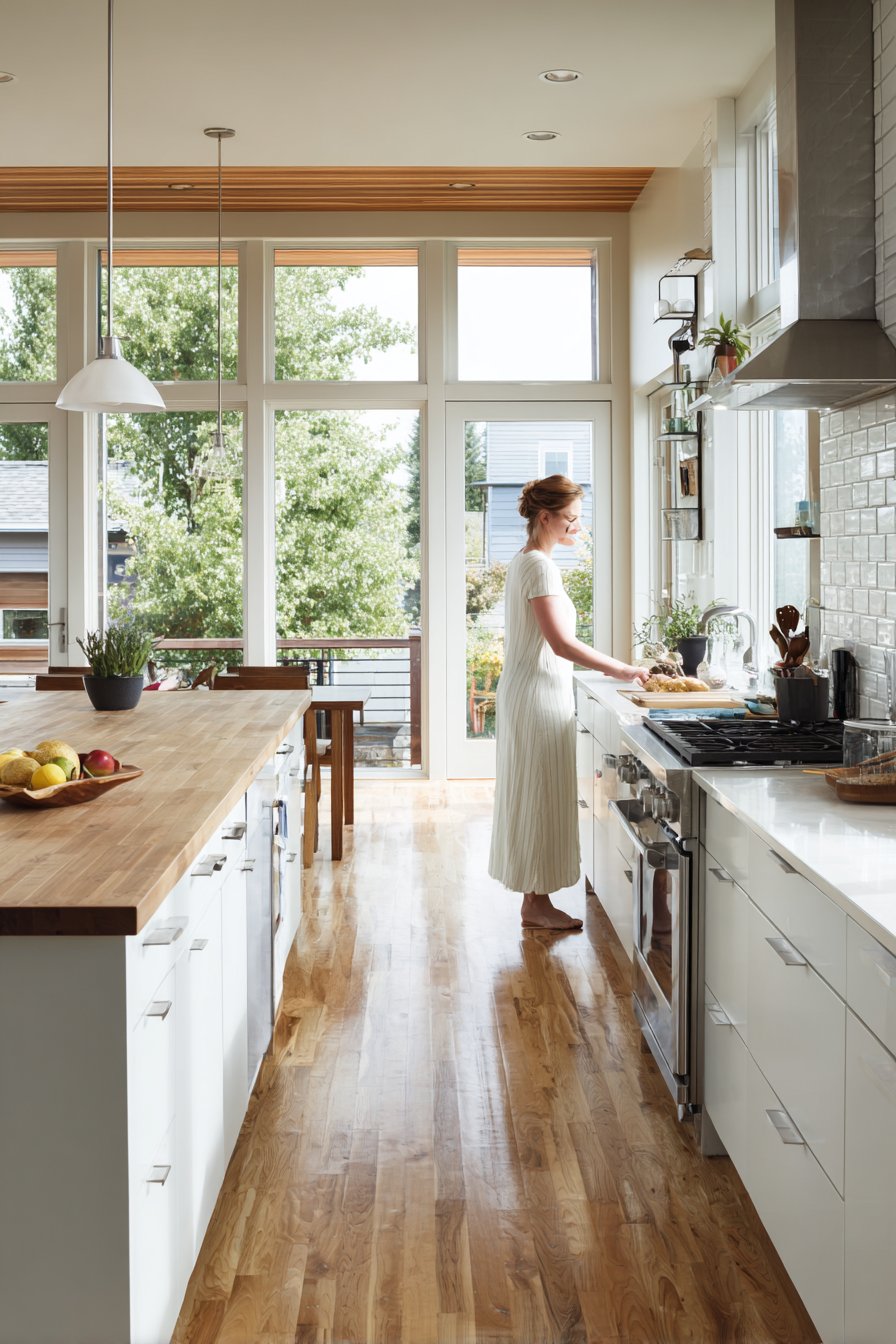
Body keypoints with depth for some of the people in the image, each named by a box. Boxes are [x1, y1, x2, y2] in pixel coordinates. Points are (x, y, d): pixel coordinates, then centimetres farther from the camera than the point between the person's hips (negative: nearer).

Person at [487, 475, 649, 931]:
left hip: (523, 690, 10)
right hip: (540, 694, -10)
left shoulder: (523, 562, 14)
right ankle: (537, 904, 6)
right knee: (543, 797, -2)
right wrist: (621, 669, -17)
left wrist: (609, 666, 18)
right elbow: (560, 643, -22)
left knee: (532, 797, 13)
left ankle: (534, 900, 20)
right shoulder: (540, 566, -17)